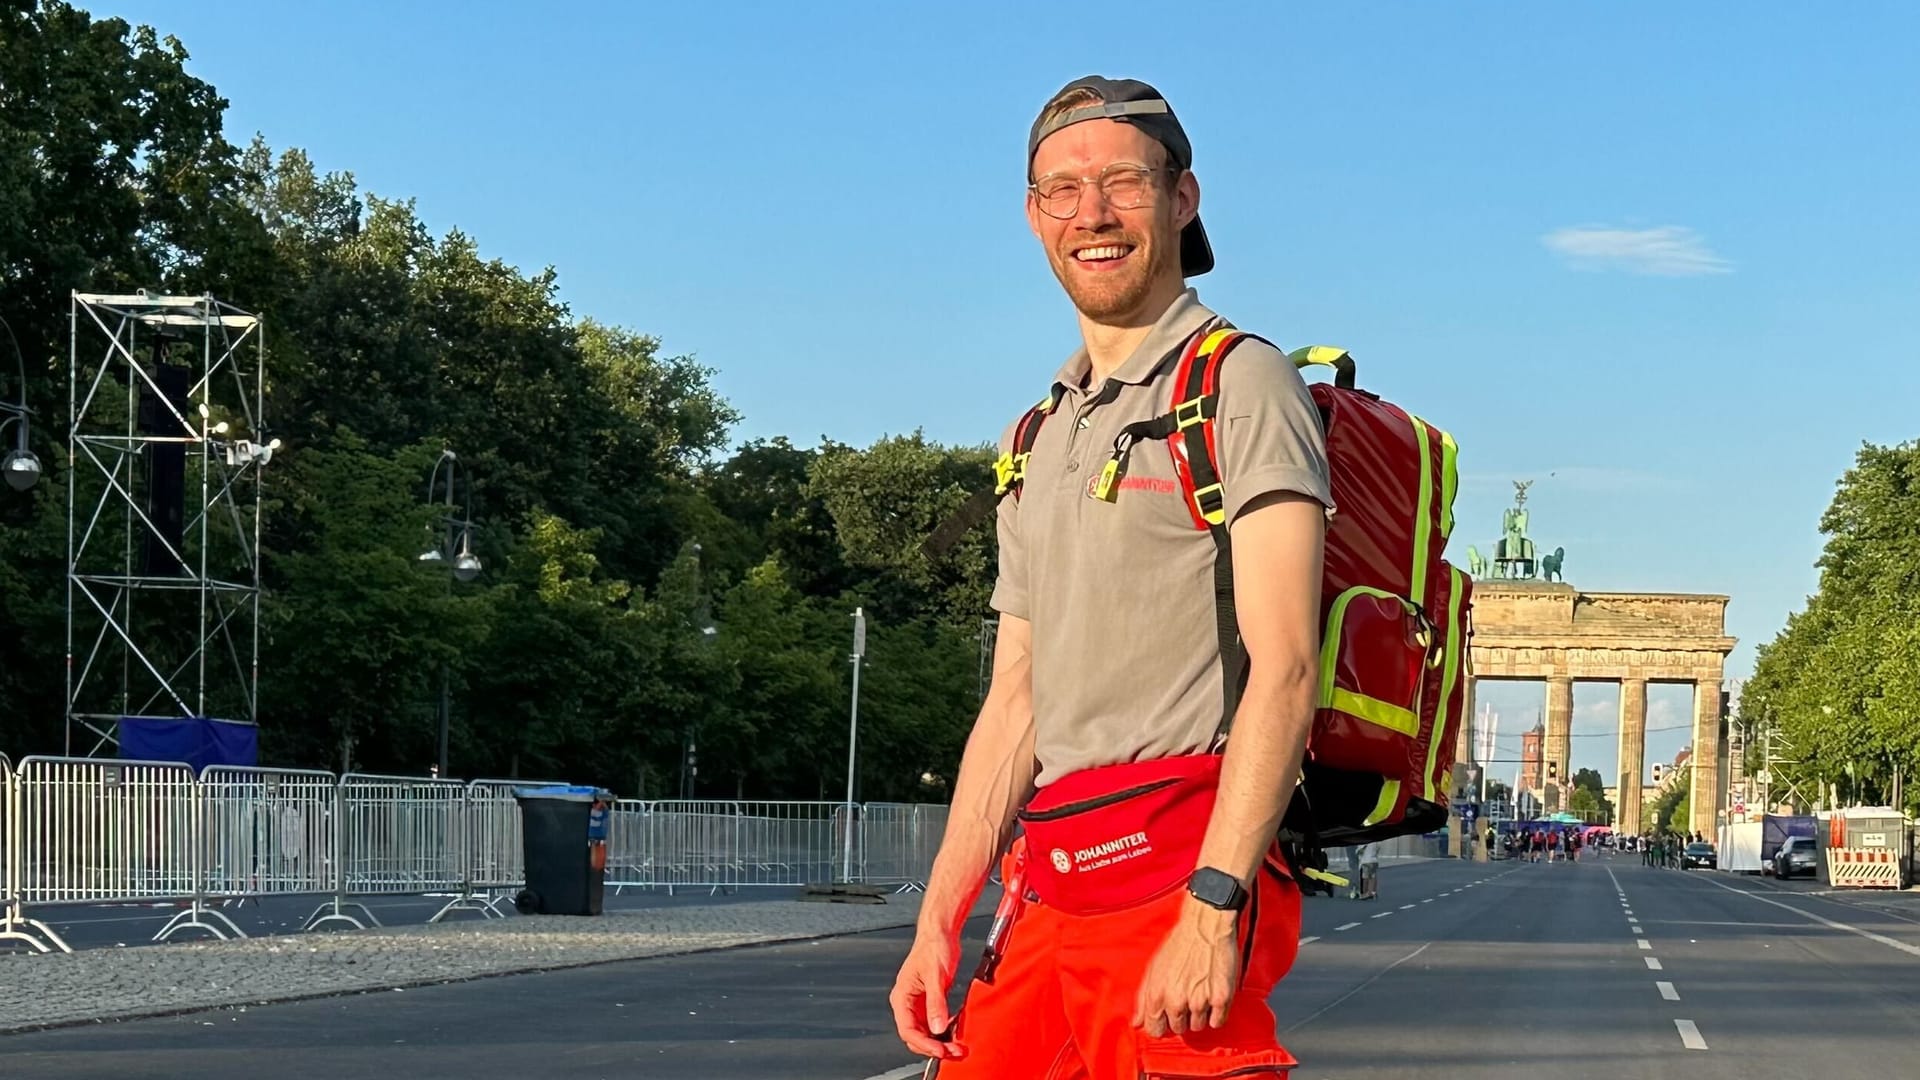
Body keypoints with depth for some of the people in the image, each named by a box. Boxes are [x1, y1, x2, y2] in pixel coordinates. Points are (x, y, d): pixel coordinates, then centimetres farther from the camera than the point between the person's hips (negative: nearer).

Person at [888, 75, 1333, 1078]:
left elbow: (1283, 670, -13)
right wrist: (937, 923, 13)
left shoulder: (1240, 384, -3)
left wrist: (1212, 905, -22)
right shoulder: (1036, 439, 21)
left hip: (1179, 870, -7)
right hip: (1048, 887, 7)